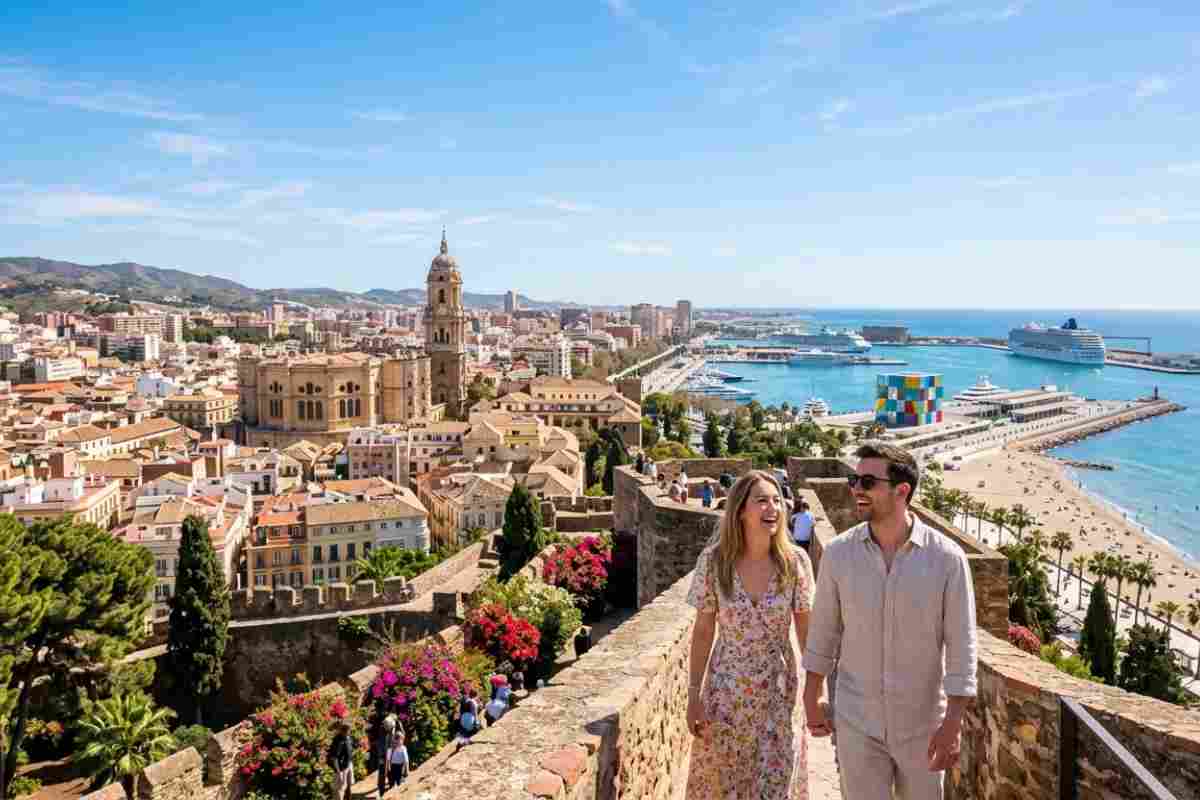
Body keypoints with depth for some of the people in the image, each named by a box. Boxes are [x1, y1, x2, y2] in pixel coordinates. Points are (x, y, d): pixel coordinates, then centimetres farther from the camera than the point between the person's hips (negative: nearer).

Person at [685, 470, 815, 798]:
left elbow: (807, 631, -2)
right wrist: (694, 695, -2)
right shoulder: (713, 560, -12)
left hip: (779, 692, 0)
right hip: (726, 691, 0)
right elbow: (702, 632, -3)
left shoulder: (795, 561, -11)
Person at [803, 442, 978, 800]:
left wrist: (953, 723, -12)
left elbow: (961, 644, -10)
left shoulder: (947, 558, -14)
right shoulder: (838, 553, -9)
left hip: (922, 723, 0)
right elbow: (823, 631, 1)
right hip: (857, 721, 1)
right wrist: (811, 701, 6)